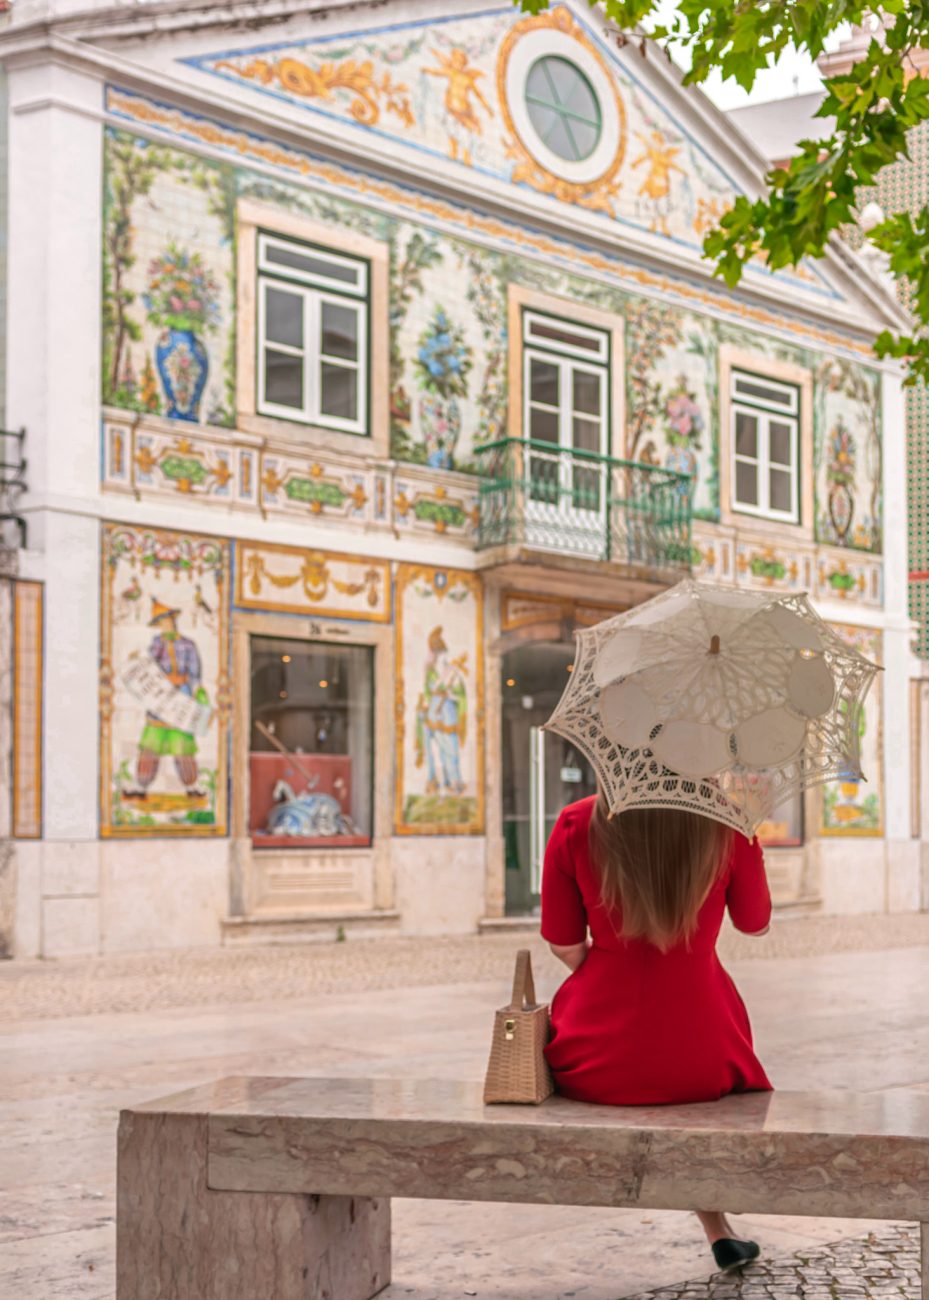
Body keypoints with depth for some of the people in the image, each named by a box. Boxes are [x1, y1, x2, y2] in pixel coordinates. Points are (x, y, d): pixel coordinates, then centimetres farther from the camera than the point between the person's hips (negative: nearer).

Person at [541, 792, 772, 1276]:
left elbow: (565, 946, 0)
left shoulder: (576, 825, -10)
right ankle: (718, 1231, 46)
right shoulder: (727, 825, -10)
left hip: (597, 1061, 0)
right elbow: (755, 923, 7)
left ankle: (719, 1231, 40)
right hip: (702, 1057, 0)